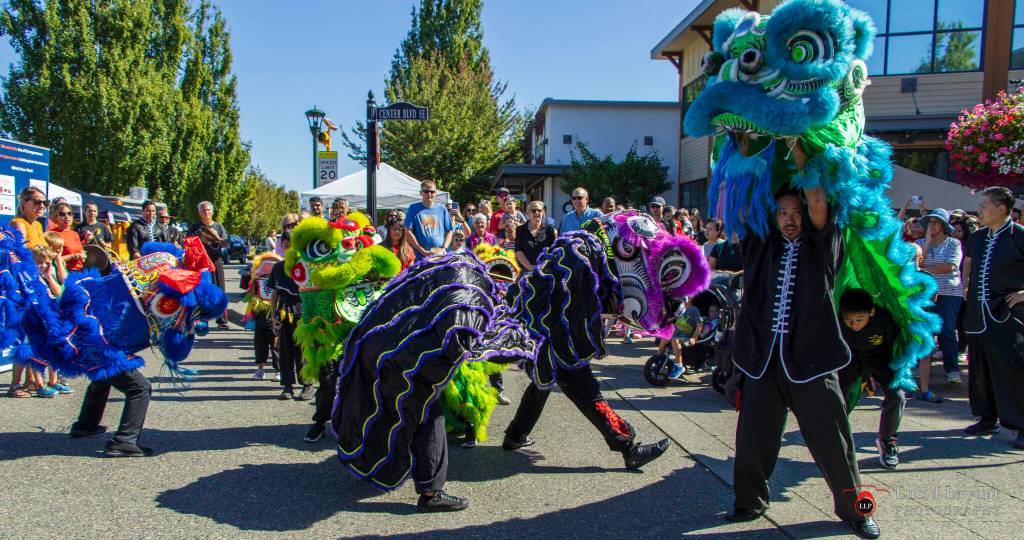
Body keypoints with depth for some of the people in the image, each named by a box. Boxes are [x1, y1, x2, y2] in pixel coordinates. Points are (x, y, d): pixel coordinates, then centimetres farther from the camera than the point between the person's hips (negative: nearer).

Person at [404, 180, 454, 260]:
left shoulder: (442, 209, 11)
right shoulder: (414, 208, 4)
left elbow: (449, 231, 13)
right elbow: (408, 231, -1)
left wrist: (443, 248, -4)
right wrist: (423, 251, -8)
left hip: (441, 256, 2)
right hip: (420, 257, -2)